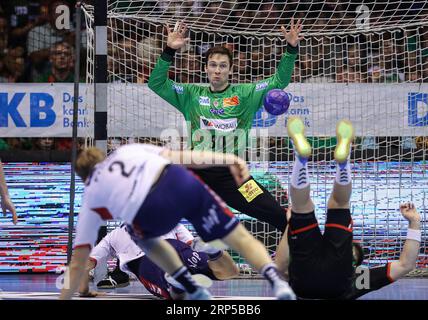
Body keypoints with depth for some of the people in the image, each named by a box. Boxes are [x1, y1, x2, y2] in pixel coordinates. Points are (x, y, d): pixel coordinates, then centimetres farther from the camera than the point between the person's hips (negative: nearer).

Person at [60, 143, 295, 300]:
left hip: (153, 211, -1)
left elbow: (78, 262, 26)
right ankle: (275, 280, -11)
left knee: (143, 235, 35)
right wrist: (228, 160, 18)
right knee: (237, 236, 12)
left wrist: (63, 300, 32)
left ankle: (193, 291, 24)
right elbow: (181, 158, 21)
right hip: (180, 182, 1)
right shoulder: (127, 150, 34)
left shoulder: (90, 199, 28)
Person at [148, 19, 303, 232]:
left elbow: (279, 81, 6)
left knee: (280, 218, -10)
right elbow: (157, 83, 3)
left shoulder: (245, 94, 9)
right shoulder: (191, 95, 11)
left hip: (233, 175, -1)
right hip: (199, 175, 1)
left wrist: (291, 50, -8)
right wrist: (169, 51, -10)